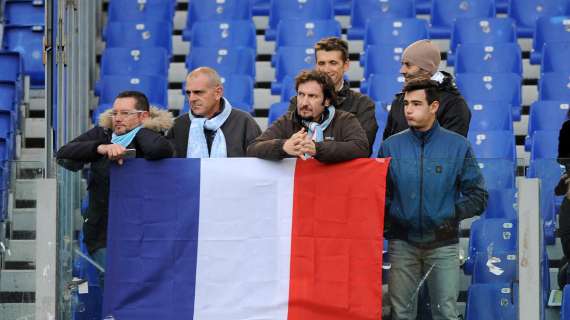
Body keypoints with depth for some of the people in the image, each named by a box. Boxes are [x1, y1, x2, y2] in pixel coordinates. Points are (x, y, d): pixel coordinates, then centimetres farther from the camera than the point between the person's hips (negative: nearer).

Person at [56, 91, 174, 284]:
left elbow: (159, 149, -27)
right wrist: (100, 148, -18)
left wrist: (138, 130, -6)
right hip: (102, 234, 2)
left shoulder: (149, 137, -1)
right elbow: (63, 154, -3)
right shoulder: (101, 134, 11)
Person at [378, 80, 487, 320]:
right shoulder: (390, 146, 4)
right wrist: (386, 224, -7)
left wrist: (452, 215, -9)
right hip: (402, 243, 1)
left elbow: (477, 196, 3)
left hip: (443, 244, -1)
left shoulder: (458, 146, 1)